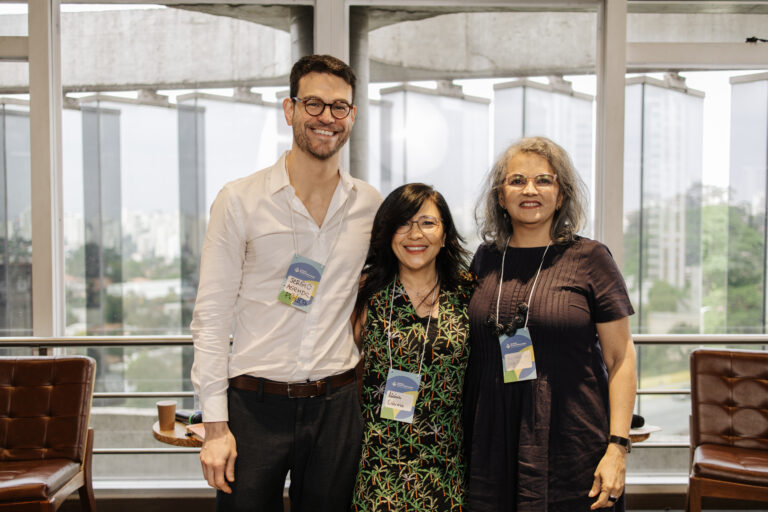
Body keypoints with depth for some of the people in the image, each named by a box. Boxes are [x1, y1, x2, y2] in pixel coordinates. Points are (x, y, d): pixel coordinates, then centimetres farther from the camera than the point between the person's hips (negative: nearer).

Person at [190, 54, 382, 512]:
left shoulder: (371, 205, 4)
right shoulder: (240, 200, -5)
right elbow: (212, 316, -5)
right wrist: (216, 424, -9)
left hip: (336, 405, 3)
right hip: (254, 404, -2)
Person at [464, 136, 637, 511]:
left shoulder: (588, 258, -4)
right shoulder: (486, 259, 6)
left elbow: (620, 358, -3)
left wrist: (618, 446, -10)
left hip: (571, 449, -3)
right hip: (492, 448, 3)